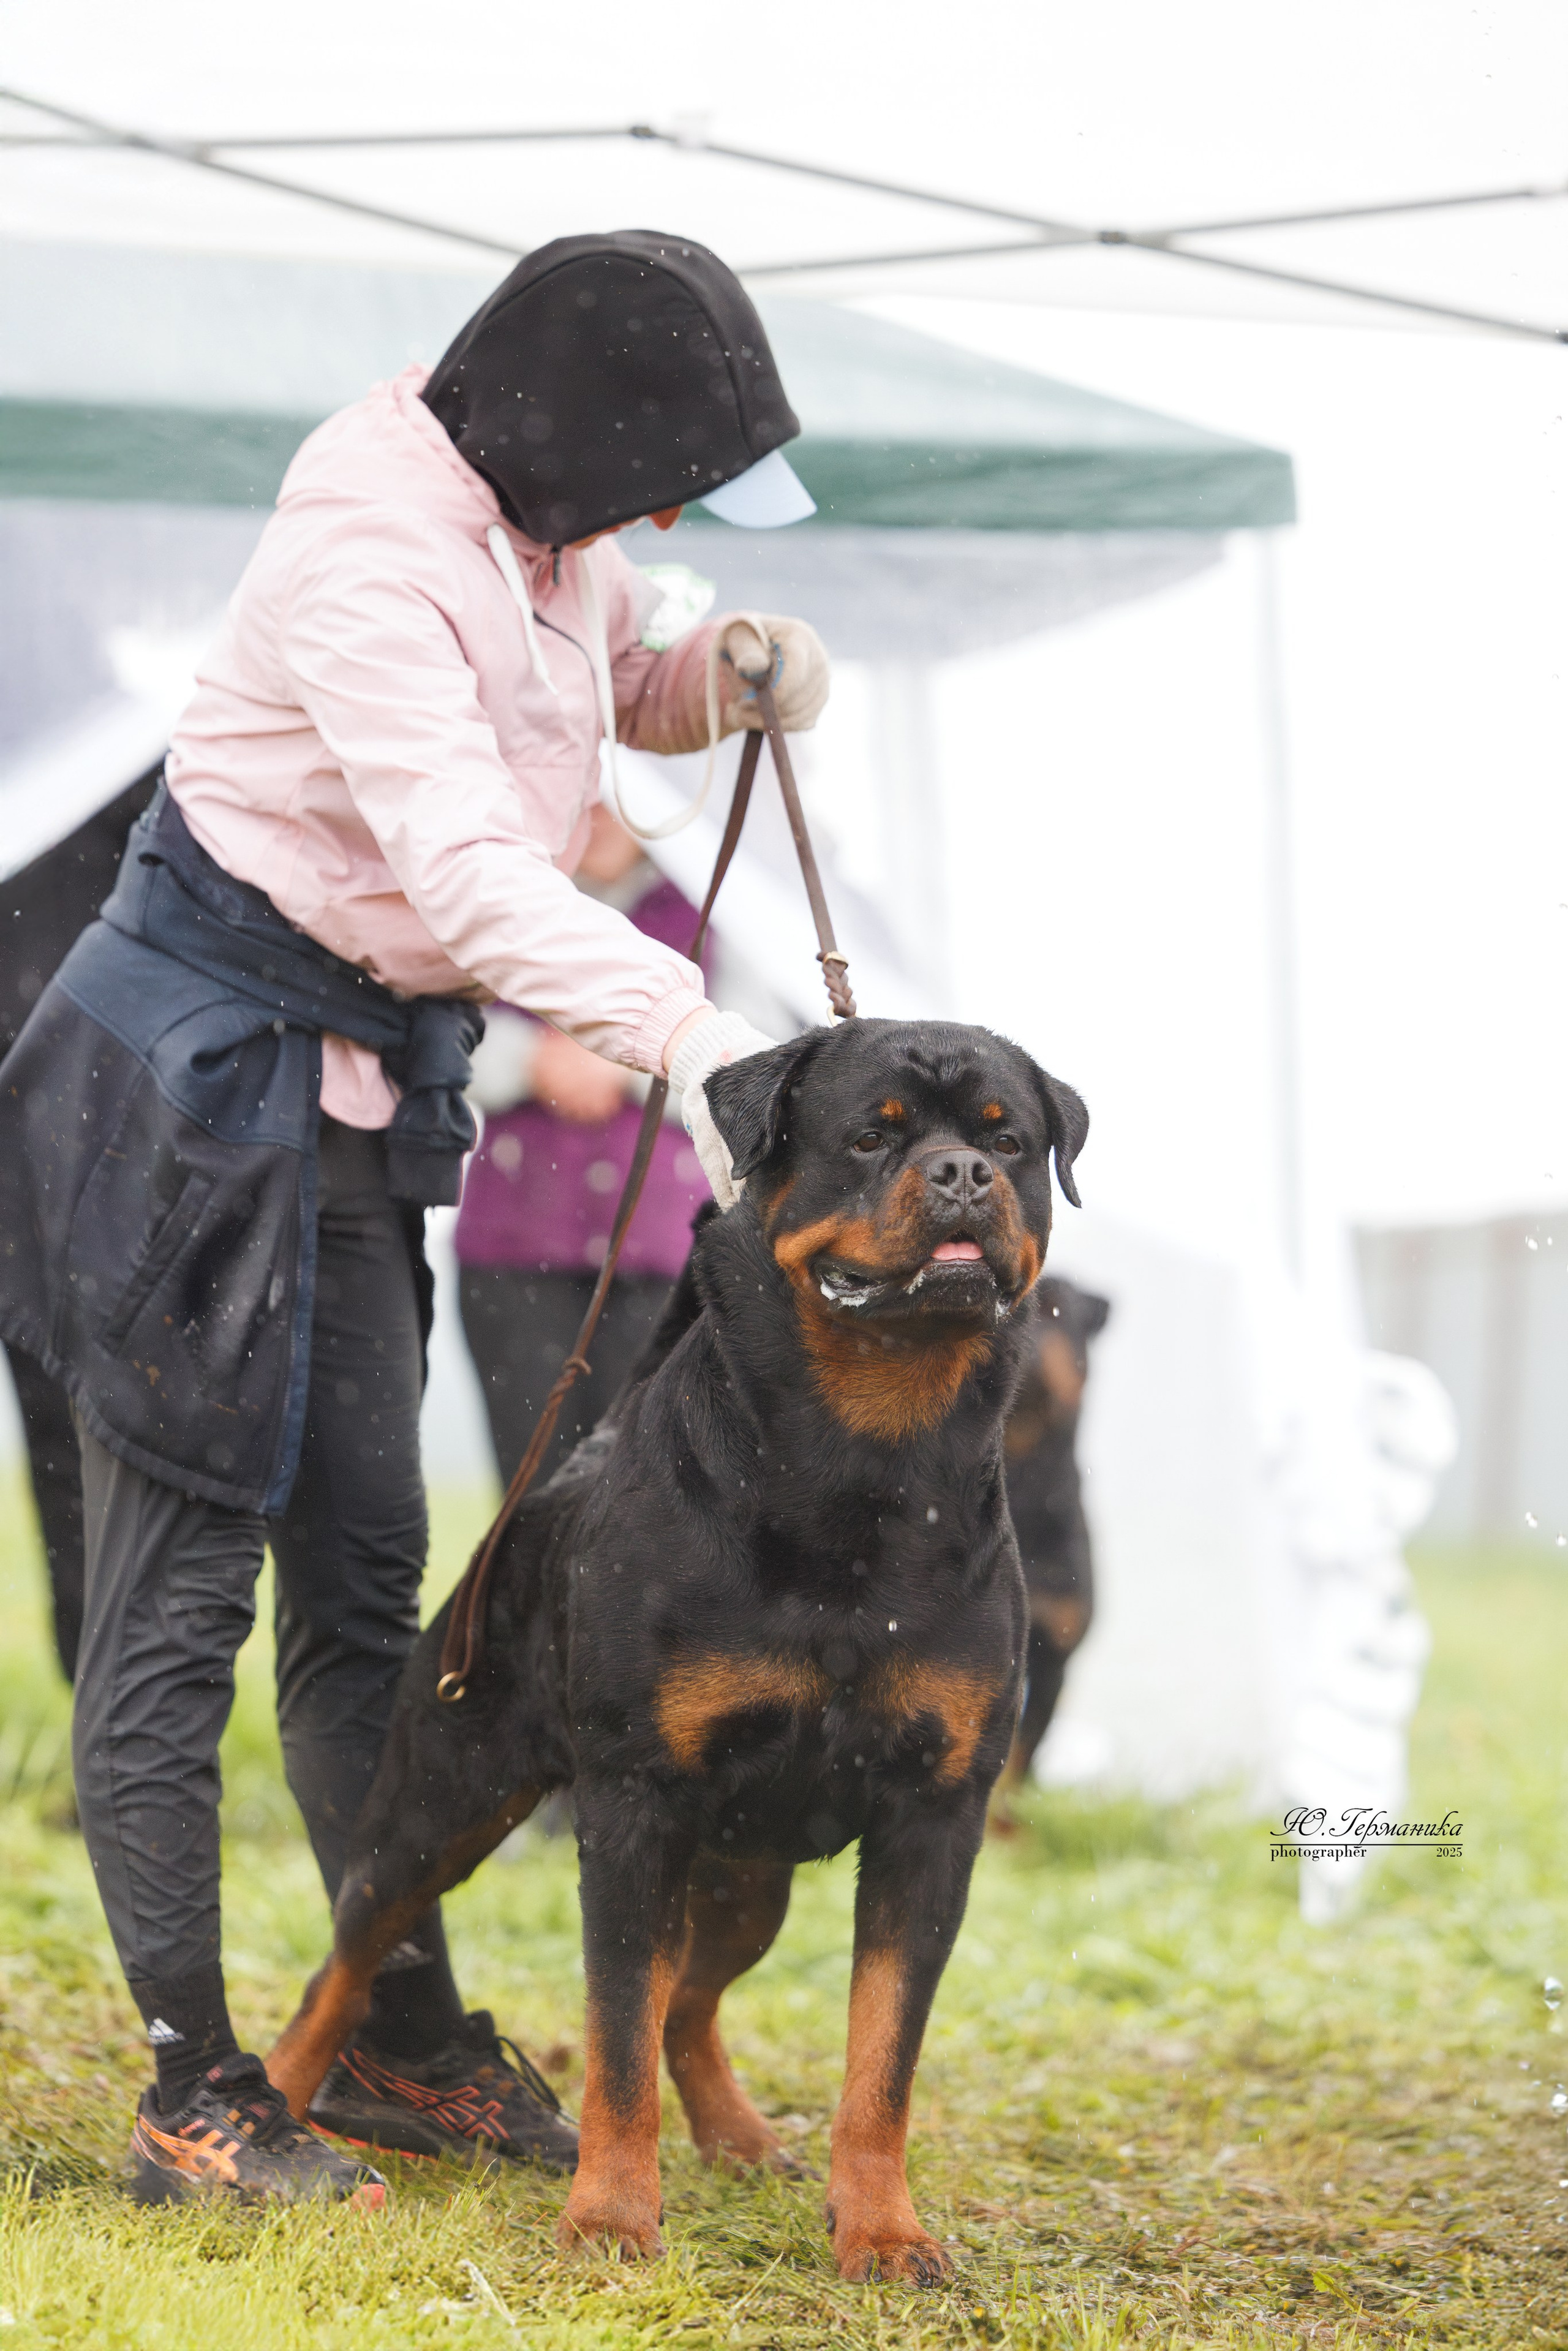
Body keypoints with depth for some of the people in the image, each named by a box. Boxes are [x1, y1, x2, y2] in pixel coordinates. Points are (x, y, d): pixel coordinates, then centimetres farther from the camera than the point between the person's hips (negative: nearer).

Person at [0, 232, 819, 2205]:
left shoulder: (550, 529, 4)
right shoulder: (366, 557, -23)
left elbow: (622, 684, 22)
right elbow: (464, 863, -35)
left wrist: (731, 671, -2)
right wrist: (684, 1030, -47)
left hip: (358, 1089, 9)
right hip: (198, 1070, -9)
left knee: (363, 1567, 13)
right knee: (180, 1590, -4)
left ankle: (404, 2043, 23)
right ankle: (197, 2100, 1)